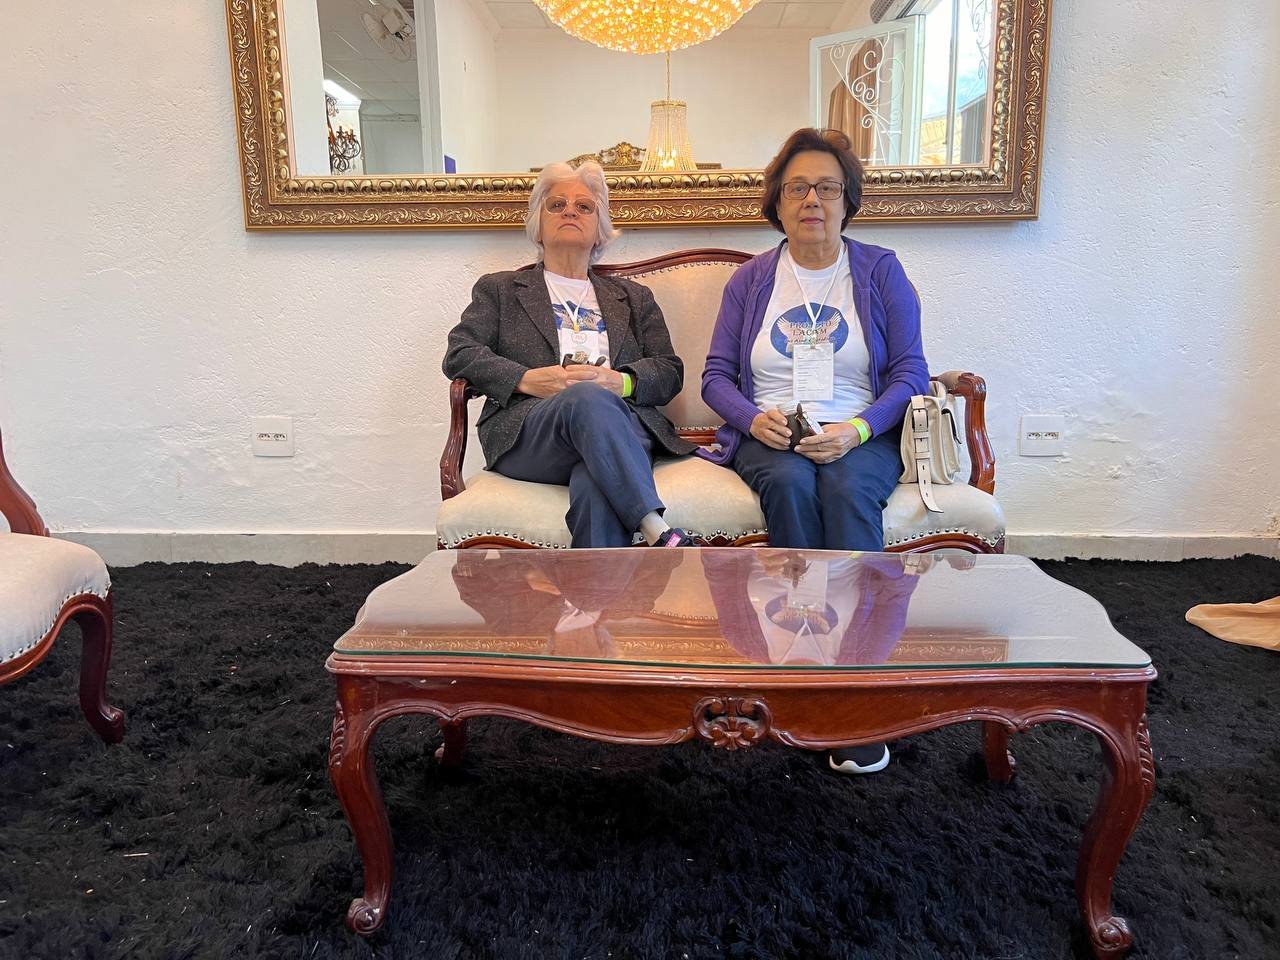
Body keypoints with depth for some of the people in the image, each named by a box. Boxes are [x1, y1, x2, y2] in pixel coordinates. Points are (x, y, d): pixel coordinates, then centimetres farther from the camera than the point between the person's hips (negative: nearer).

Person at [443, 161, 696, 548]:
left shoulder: (633, 297, 29)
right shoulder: (499, 289, 24)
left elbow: (670, 370, 17)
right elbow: (459, 354, 9)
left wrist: (621, 382, -6)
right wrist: (528, 380, -9)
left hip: (619, 424, 2)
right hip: (527, 433, -1)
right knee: (588, 397, -38)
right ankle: (660, 535, -45)